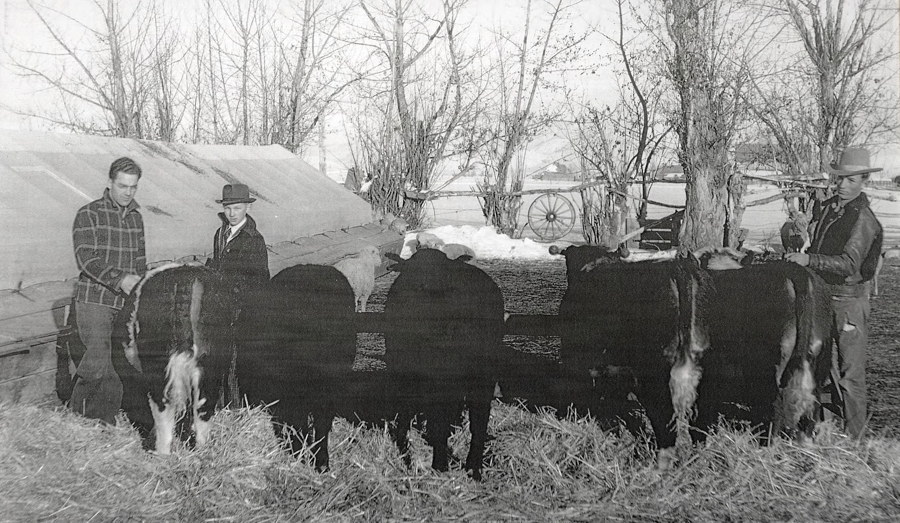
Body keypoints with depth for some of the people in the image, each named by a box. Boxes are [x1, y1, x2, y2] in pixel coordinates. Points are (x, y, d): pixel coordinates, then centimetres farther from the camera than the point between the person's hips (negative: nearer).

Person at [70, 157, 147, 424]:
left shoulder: (136, 217, 14)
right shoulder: (88, 214, -3)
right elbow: (86, 259, -13)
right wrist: (119, 279, -25)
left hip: (126, 303, 5)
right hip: (94, 300, -5)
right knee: (98, 361, -12)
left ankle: (105, 420, 12)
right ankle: (75, 412, 10)